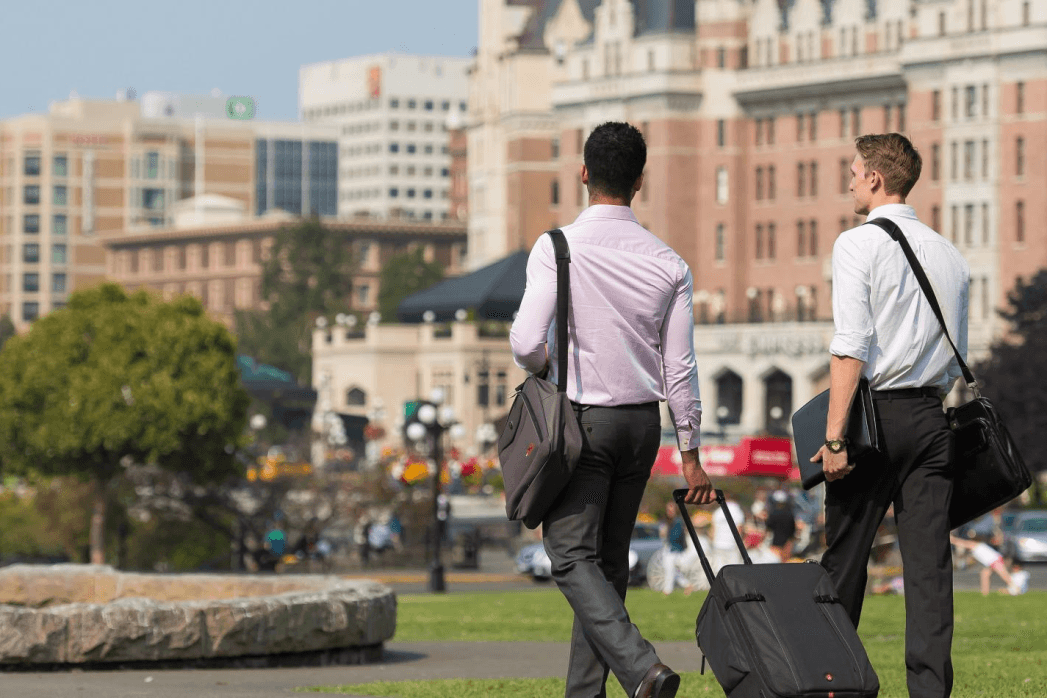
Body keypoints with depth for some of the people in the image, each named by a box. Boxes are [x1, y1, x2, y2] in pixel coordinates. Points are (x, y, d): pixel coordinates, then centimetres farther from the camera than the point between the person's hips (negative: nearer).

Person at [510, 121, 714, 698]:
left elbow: (526, 343, -18)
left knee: (573, 556, -5)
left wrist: (548, 370, 6)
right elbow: (680, 368, 2)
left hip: (581, 418, -5)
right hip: (643, 420, 5)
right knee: (610, 560, 13)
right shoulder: (668, 264, 2)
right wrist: (690, 454, 9)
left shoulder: (558, 247, -11)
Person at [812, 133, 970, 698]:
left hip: (875, 413, -5)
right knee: (929, 561, 1)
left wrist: (835, 435, -16)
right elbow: (958, 357, 16)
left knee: (845, 557, 6)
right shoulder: (949, 255, 12)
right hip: (931, 415, 5)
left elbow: (851, 348, -15)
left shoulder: (858, 244, -7)